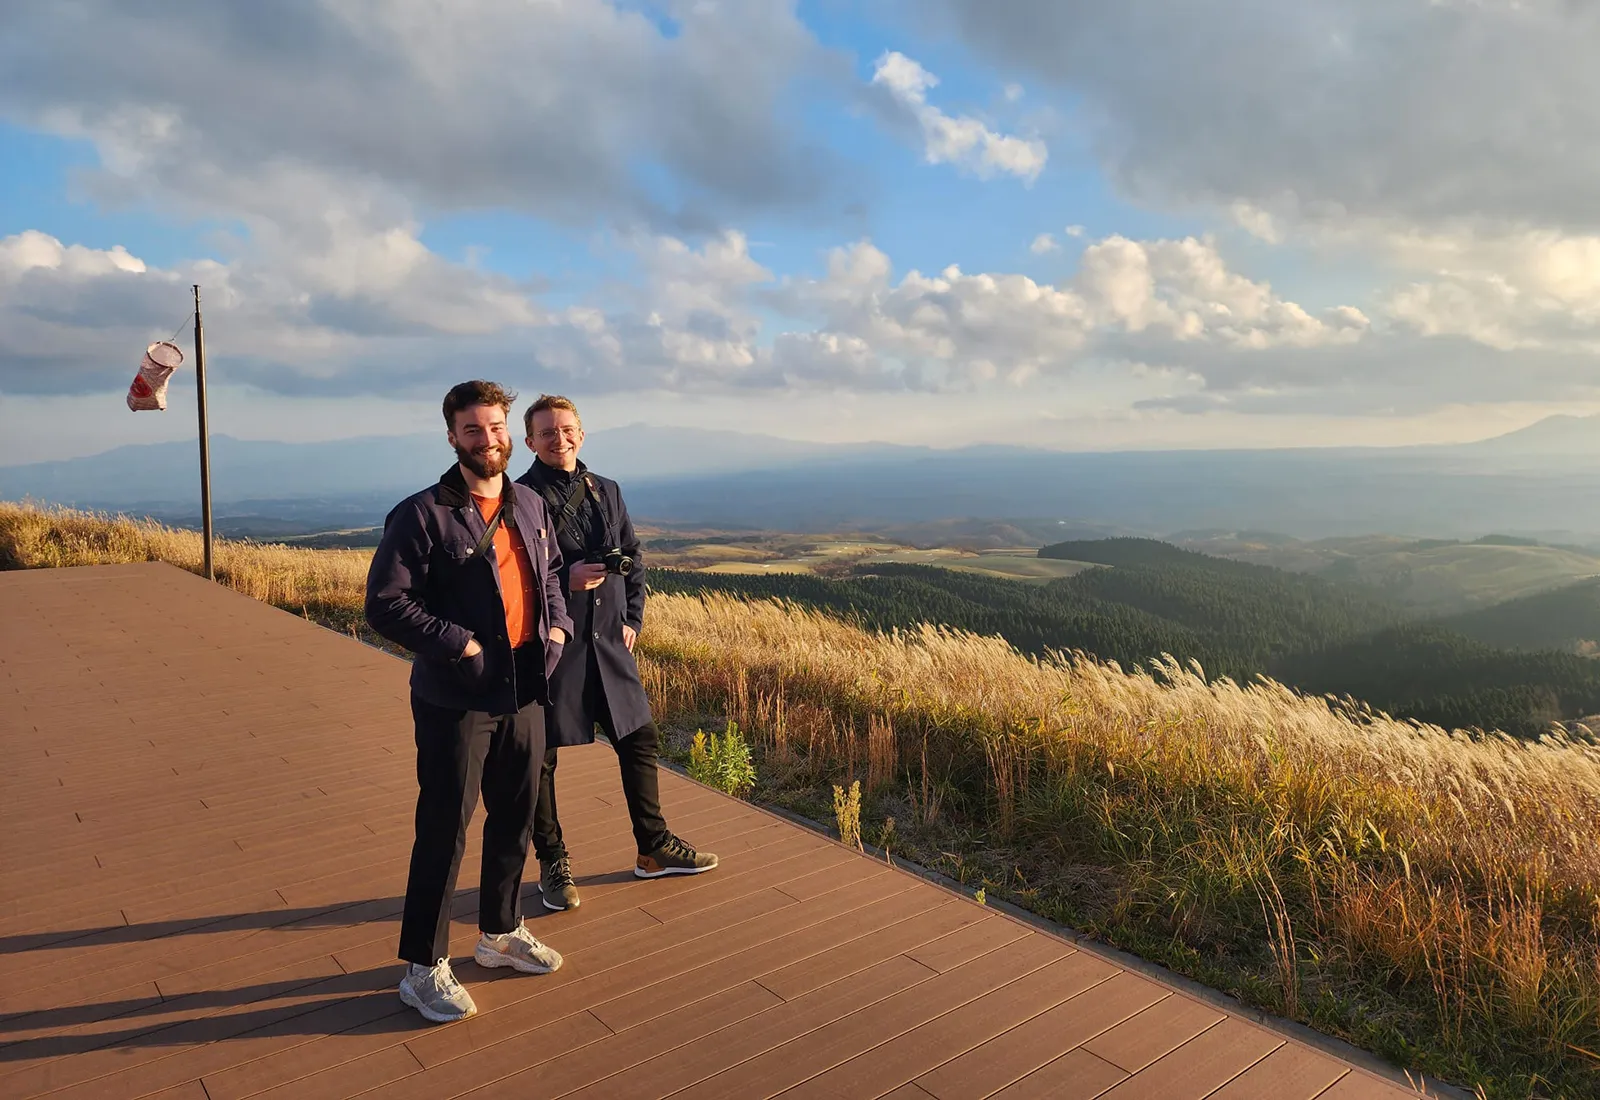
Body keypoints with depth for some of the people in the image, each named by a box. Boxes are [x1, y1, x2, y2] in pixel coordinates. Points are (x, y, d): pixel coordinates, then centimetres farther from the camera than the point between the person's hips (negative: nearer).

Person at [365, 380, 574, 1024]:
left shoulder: (530, 505, 8)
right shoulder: (421, 516, -12)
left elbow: (551, 572, 22)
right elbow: (385, 605, -15)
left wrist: (557, 624, 4)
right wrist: (461, 644, -19)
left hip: (525, 694, 7)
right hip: (456, 701, -6)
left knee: (515, 820, 18)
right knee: (444, 832, 3)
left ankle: (501, 933, 39)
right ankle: (423, 969, 20)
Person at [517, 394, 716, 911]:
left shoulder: (606, 492, 9)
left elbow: (633, 560, 17)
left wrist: (632, 619, 8)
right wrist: (565, 580, -22)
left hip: (608, 644, 6)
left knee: (640, 740, 12)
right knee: (540, 757, 6)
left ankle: (654, 849, 29)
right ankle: (552, 864, 24)